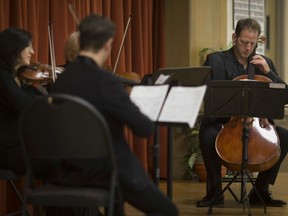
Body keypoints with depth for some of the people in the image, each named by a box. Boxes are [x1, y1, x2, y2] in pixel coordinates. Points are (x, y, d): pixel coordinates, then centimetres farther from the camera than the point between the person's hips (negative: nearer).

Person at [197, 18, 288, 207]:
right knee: (208, 135, -35)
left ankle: (261, 190, -7)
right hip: (222, 122, -3)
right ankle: (215, 190, -13)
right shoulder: (216, 60, 1)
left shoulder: (265, 63, 12)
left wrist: (268, 72, -7)